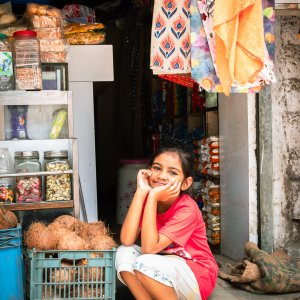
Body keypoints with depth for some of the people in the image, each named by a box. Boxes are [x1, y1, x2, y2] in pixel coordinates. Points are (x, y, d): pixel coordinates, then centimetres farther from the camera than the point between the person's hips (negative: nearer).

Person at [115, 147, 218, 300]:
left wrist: (153, 197, -32)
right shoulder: (148, 200, -5)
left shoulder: (186, 210, -22)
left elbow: (149, 248, -31)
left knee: (144, 263, -30)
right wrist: (141, 192, -23)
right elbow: (126, 241, -21)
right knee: (124, 253, -19)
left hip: (198, 277, -5)